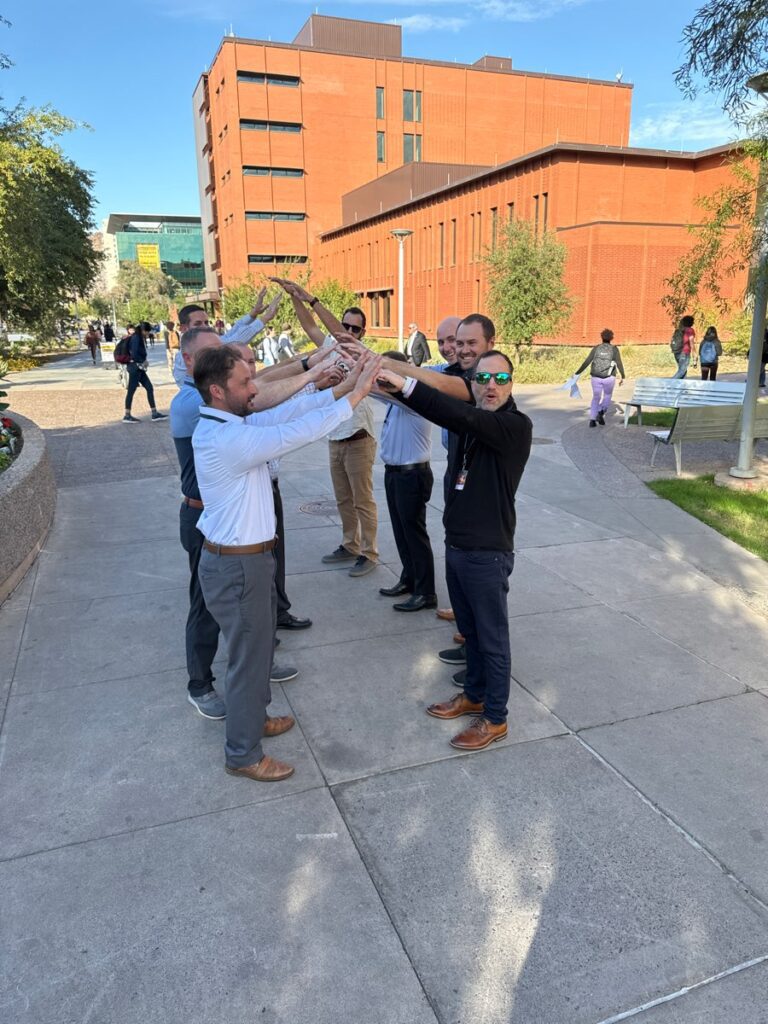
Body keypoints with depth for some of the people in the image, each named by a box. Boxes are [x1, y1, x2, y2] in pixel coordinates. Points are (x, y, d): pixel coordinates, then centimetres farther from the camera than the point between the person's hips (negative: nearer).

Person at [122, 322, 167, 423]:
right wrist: (143, 361, -8)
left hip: (139, 367, 9)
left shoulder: (142, 338, 13)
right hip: (135, 367, -9)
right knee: (131, 390, -3)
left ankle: (155, 413, 9)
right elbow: (134, 355, -21)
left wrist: (144, 361, -1)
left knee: (149, 388, 7)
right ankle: (127, 416, 4)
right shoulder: (136, 338, -15)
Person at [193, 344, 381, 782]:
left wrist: (340, 387, -6)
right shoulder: (227, 439, -27)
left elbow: (283, 414, 1)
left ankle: (253, 717, 47)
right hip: (238, 566, -10)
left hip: (246, 557, 10)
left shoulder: (228, 425, 3)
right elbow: (296, 433, -30)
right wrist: (355, 396, -23)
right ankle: (243, 754, 27)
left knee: (260, 645, 26)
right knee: (249, 656, 7)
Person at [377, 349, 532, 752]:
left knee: (492, 638, 8)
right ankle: (474, 695, 41)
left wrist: (406, 385, -39)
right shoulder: (471, 421, 7)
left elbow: (463, 417, -32)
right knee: (470, 631, 22)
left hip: (487, 552, -7)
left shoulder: (517, 426, -18)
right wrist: (395, 383, -20)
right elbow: (445, 410, -4)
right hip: (456, 545, 7)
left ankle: (495, 718, 24)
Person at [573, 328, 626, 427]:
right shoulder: (614, 349, -1)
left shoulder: (596, 348, 3)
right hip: (609, 378, -2)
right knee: (607, 397, 20)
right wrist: (623, 377, 0)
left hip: (596, 377, 2)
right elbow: (619, 364, -7)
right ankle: (601, 413, -4)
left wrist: (577, 373, 3)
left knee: (596, 398, 16)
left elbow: (586, 362, -2)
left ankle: (592, 420, 8)